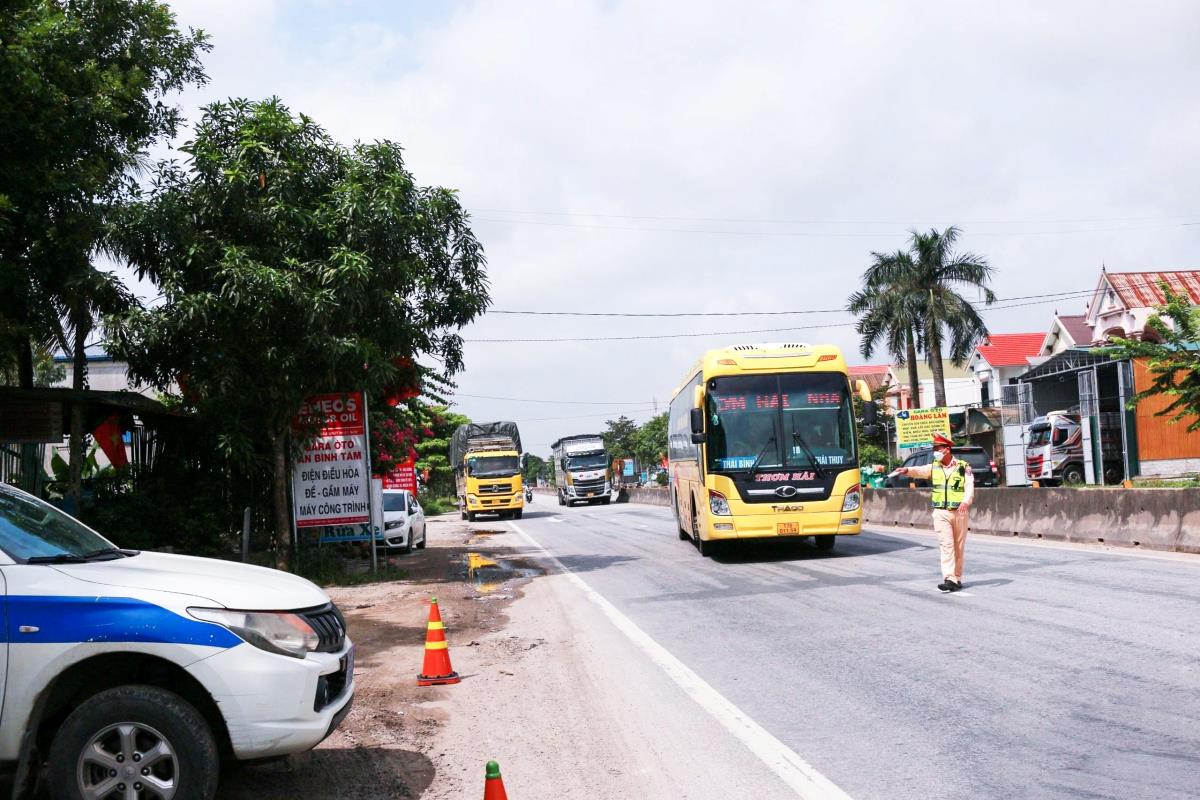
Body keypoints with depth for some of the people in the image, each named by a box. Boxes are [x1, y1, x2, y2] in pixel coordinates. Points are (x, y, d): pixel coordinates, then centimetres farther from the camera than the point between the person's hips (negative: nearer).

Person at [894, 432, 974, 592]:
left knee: (958, 547, 8)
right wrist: (907, 470, -32)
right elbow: (920, 471, -10)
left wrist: (966, 502, -27)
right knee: (946, 545, -9)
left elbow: (970, 487, -9)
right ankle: (949, 579, -15)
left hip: (959, 512, -1)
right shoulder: (934, 467, 8)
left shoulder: (963, 467, 1)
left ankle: (957, 578, 20)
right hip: (941, 513, 1)